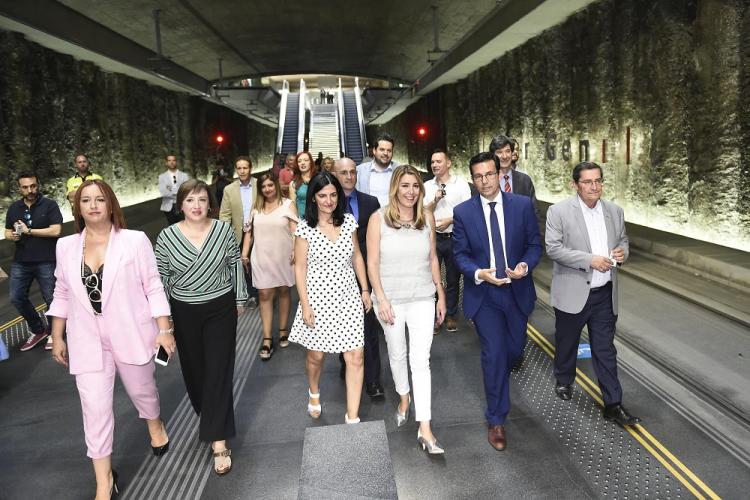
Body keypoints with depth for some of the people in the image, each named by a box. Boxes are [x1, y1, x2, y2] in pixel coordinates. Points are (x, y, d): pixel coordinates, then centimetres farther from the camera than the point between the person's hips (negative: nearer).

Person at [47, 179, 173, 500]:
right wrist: (57, 337, 10)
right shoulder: (66, 246, 1)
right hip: (87, 341, 2)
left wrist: (164, 329, -9)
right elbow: (62, 295, 9)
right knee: (95, 407, 2)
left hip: (131, 334, -2)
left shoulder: (135, 240, -10)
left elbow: (153, 287, -7)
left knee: (141, 388, 19)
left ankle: (155, 424, 53)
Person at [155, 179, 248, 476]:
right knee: (194, 368, 14)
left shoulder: (224, 230, -7)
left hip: (221, 309, -1)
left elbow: (235, 265, 4)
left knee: (219, 370, -3)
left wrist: (240, 299, 7)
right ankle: (208, 413, 42)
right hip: (185, 312, 1)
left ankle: (218, 441, 2)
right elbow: (161, 278, 1)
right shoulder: (166, 237, -7)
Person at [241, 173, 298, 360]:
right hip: (262, 258, 2)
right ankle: (267, 338, 0)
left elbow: (295, 230, -9)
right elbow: (249, 232, 12)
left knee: (283, 291, 11)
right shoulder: (256, 207, 9)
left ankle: (283, 330, 25)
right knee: (264, 295, -2)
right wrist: (244, 254, 7)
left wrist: (296, 251, -22)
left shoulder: (288, 204, -2)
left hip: (283, 257, -2)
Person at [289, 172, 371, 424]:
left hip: (348, 297, 2)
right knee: (316, 355, 16)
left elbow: (357, 257, 9)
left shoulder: (348, 221, 0)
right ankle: (314, 392, 48)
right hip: (318, 298, -2)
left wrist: (365, 289, 8)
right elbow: (300, 267, -6)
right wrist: (305, 305, -9)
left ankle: (352, 417, 9)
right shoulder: (305, 227, -9)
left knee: (355, 358, -2)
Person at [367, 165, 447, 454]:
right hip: (390, 299, -1)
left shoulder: (427, 218, 0)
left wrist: (441, 294, 8)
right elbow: (372, 263, -7)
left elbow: (433, 259, 7)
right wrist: (381, 299, -12)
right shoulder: (379, 218, -8)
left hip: (422, 299, 1)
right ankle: (404, 397, 45)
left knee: (421, 360, -4)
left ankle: (425, 429, 0)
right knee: (397, 354, 18)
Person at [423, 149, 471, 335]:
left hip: (454, 238, -1)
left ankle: (450, 315, 25)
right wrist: (435, 200, -13)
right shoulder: (427, 186, 4)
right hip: (433, 237, 1)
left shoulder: (461, 184, -2)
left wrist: (450, 220, -16)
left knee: (453, 279, 10)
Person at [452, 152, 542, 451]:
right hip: (483, 294, -2)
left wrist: (525, 265, -18)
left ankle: (496, 379, 51)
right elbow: (460, 254, -2)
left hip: (517, 291, 2)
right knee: (494, 353, -4)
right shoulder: (463, 212, -6)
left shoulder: (523, 205, -4)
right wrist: (479, 273, -21)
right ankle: (496, 420, 12)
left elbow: (535, 244, 2)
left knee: (515, 350, 15)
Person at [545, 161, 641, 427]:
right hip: (572, 293, -3)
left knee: (605, 350, 7)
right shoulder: (559, 211, -10)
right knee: (567, 342, 16)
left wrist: (622, 251, -7)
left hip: (605, 294, 3)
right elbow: (553, 248, -15)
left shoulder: (615, 211, 5)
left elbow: (623, 240, 18)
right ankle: (564, 380, 42)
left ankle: (613, 404, 15)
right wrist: (590, 260, -22)